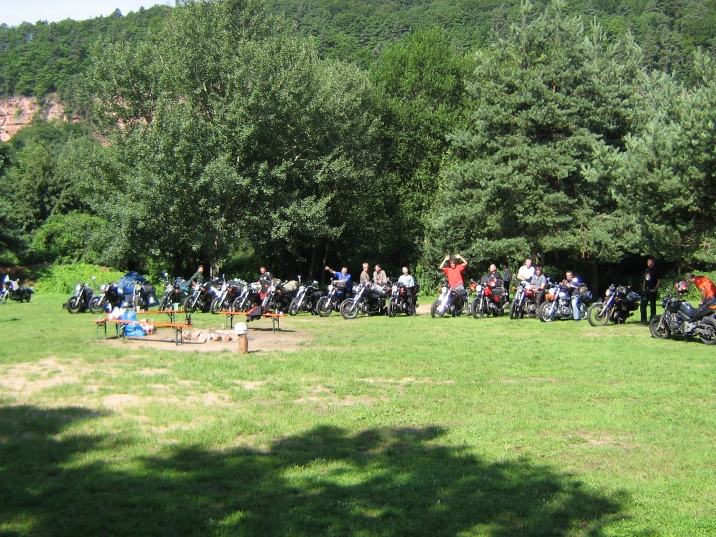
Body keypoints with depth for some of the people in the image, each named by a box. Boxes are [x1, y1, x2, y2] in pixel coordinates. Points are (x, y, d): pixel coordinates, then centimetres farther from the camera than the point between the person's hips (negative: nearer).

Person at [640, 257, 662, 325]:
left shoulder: (656, 270, -3)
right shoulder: (646, 270, 17)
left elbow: (659, 281, -8)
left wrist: (655, 289, -14)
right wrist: (643, 287, 12)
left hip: (652, 291, -7)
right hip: (645, 290, 7)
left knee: (652, 305, -2)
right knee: (643, 305, 5)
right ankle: (643, 320, 11)